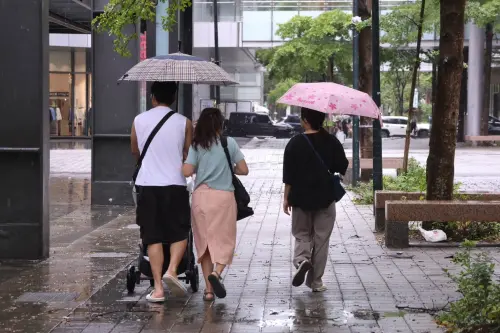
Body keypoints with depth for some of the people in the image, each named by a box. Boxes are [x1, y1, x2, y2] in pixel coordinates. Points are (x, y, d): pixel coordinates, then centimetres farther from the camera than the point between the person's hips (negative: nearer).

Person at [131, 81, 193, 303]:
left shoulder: (139, 120, 5)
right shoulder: (183, 123, 0)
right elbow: (188, 156, 9)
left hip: (147, 185, 1)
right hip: (174, 185, -1)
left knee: (153, 237, 6)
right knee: (180, 233, 12)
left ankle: (158, 288, 1)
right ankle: (172, 270, -10)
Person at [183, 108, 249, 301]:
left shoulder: (196, 146, 0)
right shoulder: (229, 143, -1)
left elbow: (187, 172, -8)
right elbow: (244, 170, -1)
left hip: (201, 196, 2)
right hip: (223, 196, -2)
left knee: (204, 241, 9)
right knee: (224, 240, 6)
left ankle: (208, 289, 8)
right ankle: (216, 272, -22)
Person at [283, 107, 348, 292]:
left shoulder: (295, 143, -6)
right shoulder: (332, 142, -2)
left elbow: (288, 175, -6)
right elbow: (343, 169, 2)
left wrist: (287, 198, 3)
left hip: (301, 198, -1)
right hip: (325, 199, 1)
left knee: (301, 235, 14)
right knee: (321, 239, 8)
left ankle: (301, 260, -15)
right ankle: (315, 281, 10)